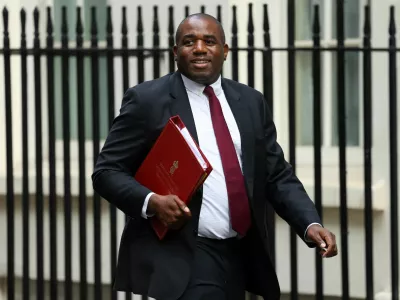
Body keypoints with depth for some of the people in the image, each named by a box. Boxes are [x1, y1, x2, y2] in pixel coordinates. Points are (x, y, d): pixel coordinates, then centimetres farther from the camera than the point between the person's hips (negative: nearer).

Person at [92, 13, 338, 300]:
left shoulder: (250, 102, 11)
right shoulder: (148, 99, -2)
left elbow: (278, 176, 11)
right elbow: (106, 171, -2)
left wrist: (311, 225, -5)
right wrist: (151, 201, -20)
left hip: (240, 257, 6)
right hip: (180, 260, -5)